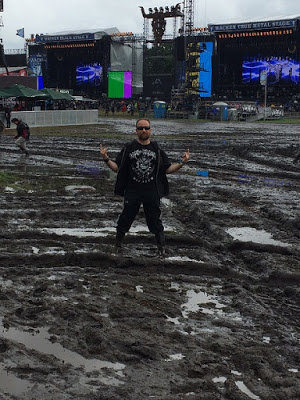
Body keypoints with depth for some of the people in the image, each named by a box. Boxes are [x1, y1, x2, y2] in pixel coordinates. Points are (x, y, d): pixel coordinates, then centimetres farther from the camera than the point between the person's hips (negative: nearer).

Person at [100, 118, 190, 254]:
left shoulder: (156, 149, 5)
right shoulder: (129, 148, 2)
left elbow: (168, 169, 8)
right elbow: (117, 168, 3)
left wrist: (182, 162, -6)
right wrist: (106, 159, -13)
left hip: (152, 193, 0)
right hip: (132, 192, 0)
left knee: (155, 220, 8)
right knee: (125, 219, 8)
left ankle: (161, 246, 24)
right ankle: (118, 244, 25)